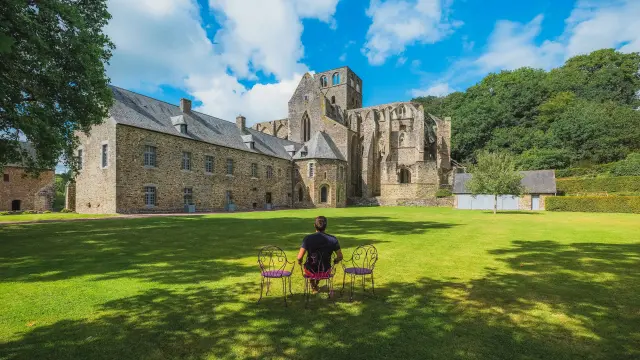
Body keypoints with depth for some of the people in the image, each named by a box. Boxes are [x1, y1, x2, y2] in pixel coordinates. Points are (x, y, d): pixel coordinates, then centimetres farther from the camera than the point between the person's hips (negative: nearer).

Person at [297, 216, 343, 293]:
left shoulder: (308, 238, -18)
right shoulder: (333, 239, -13)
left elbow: (300, 257, -19)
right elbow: (340, 257, -6)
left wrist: (299, 261, 4)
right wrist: (334, 262, 15)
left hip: (311, 272, -1)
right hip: (325, 272, 1)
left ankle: (313, 287, 54)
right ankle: (316, 284, 59)